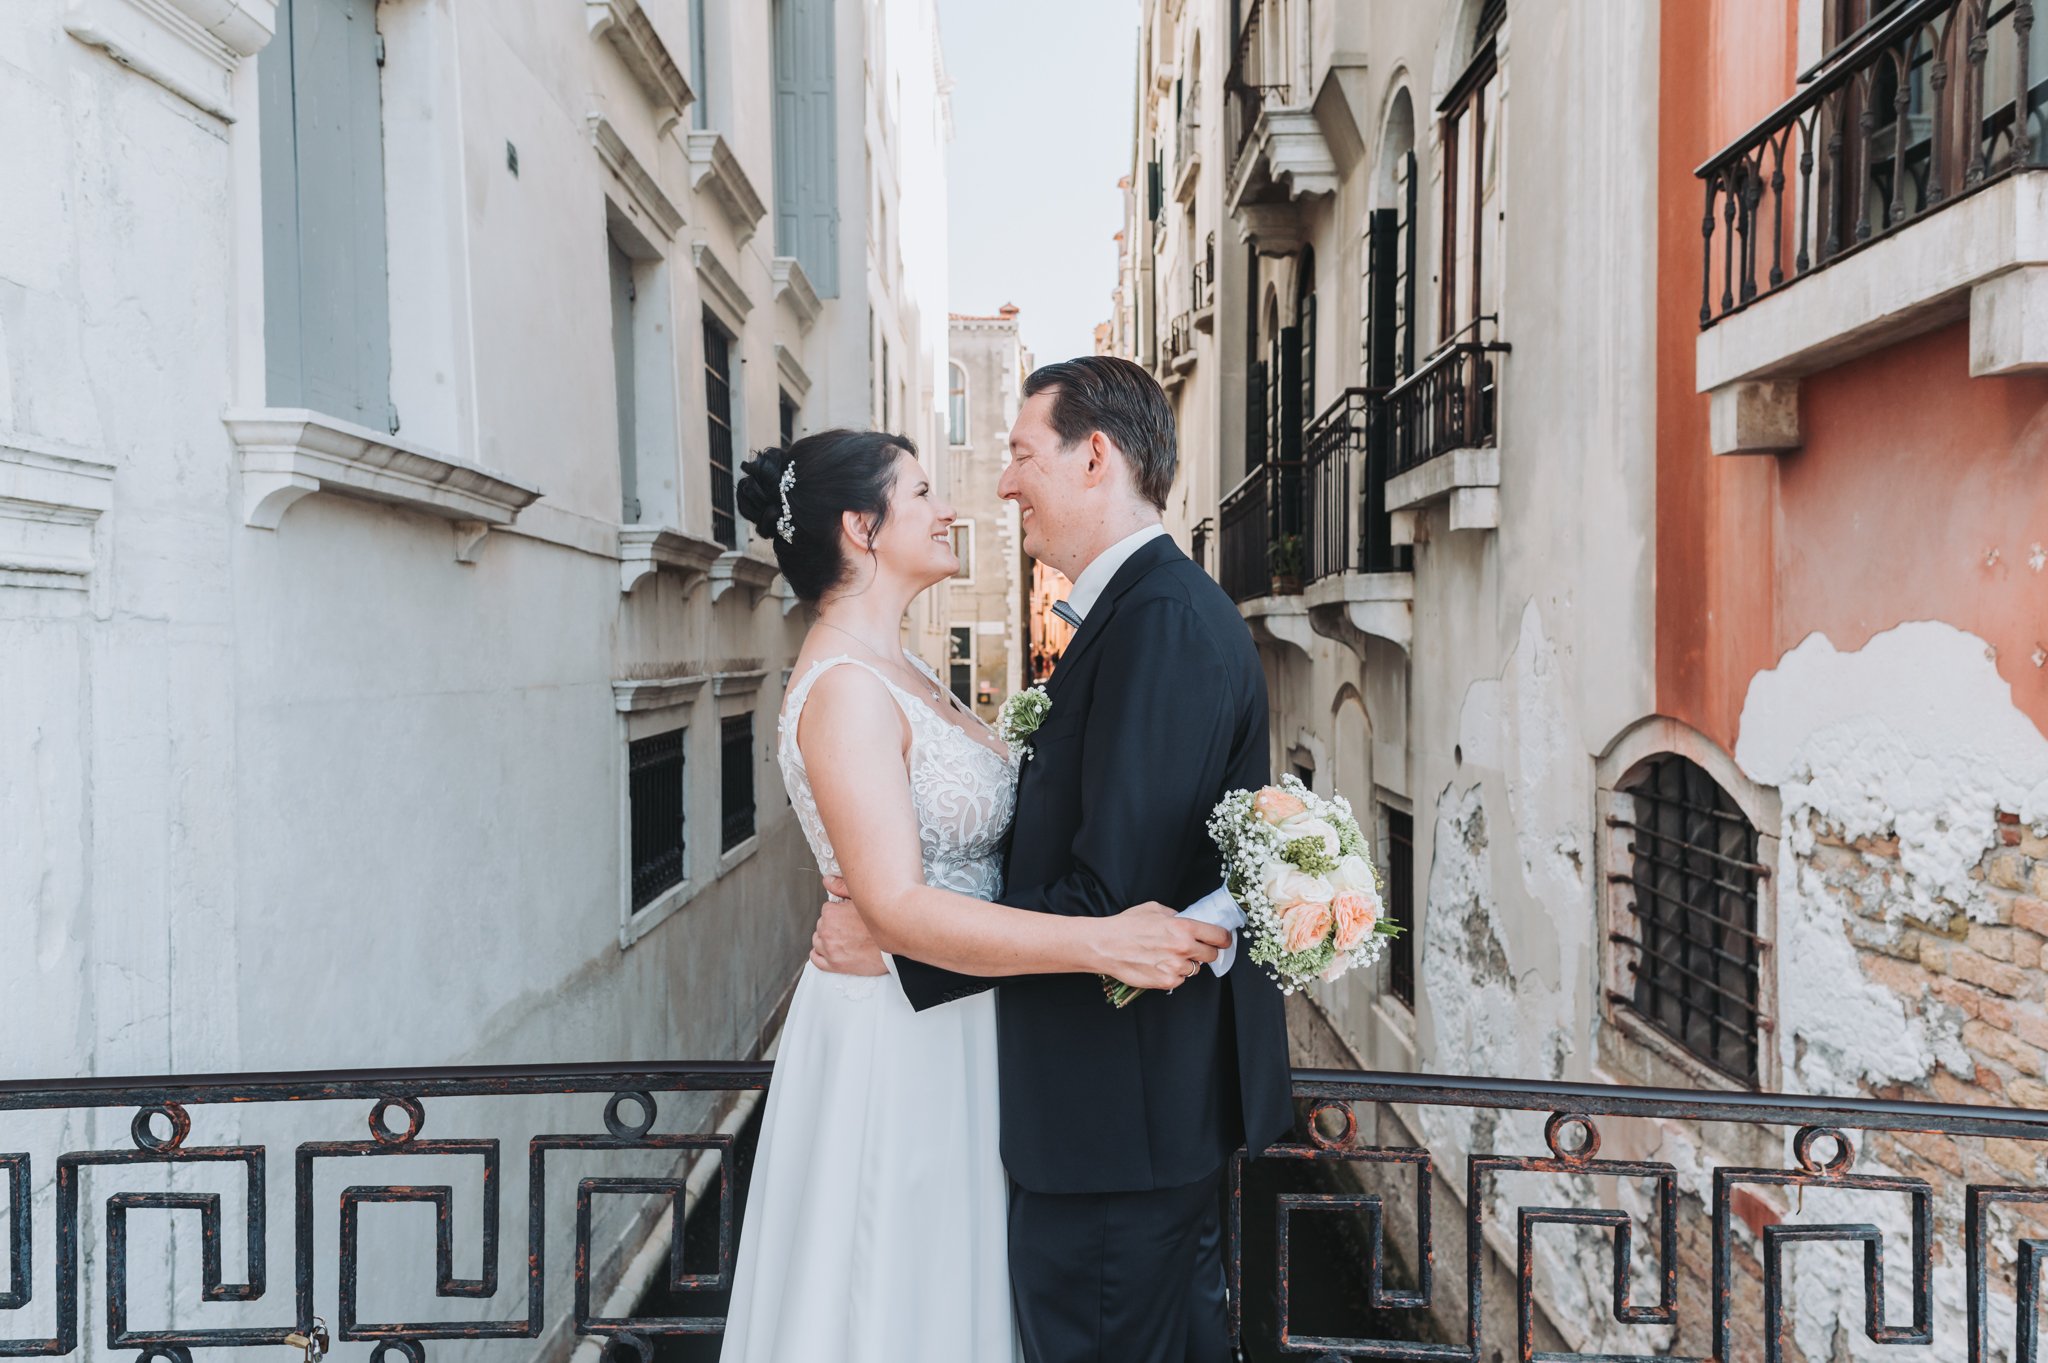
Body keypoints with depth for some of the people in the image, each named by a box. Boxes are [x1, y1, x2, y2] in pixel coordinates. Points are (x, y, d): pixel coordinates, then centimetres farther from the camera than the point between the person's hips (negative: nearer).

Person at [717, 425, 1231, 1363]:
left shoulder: (892, 670, 9)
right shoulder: (844, 687, -22)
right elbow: (899, 908, -29)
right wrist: (1103, 942, -34)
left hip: (951, 1027, 9)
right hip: (896, 1037, -9)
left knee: (950, 1278, 22)